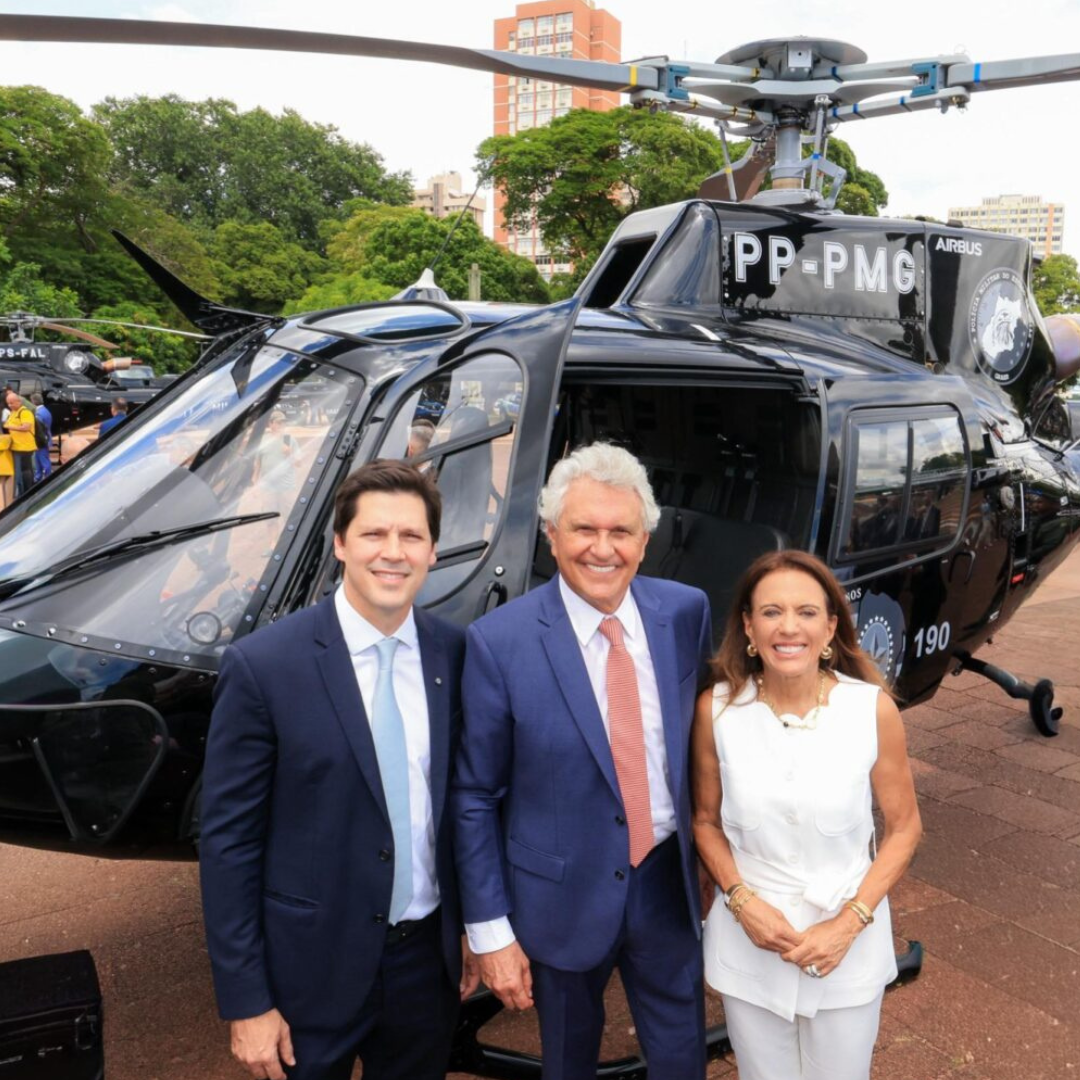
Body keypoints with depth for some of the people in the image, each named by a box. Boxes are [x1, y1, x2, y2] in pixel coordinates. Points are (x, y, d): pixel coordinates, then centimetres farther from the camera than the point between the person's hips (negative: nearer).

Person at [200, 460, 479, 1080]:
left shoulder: (456, 654, -6)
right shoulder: (262, 667, -16)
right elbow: (227, 841, -12)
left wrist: (473, 927, 9)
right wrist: (245, 1003, -9)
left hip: (430, 958, 4)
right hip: (313, 966, -3)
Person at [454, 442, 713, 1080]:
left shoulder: (687, 612, -9)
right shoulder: (500, 642, -19)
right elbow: (474, 797, -11)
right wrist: (490, 930, -8)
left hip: (668, 884, 2)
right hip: (562, 899, -2)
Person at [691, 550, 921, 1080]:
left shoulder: (873, 709, -14)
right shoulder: (717, 708, -12)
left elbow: (903, 828, -3)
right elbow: (706, 821, 1)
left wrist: (850, 923, -12)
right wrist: (741, 900, -14)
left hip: (848, 943, 0)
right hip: (749, 943, 1)